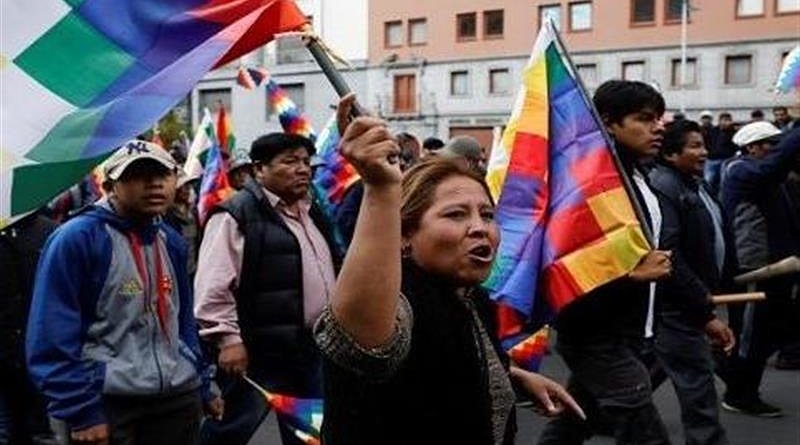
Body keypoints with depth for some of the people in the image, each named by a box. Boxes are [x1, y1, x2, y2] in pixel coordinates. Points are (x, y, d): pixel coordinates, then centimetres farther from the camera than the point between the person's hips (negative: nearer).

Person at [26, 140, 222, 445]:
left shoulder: (171, 242, 11)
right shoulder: (76, 239, -11)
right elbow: (53, 338, -13)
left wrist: (202, 386, 17)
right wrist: (81, 412, -15)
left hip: (180, 399, 7)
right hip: (107, 404, -6)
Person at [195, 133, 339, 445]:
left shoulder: (311, 213, 15)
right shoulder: (237, 214, -13)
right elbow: (213, 285, -18)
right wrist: (228, 339, -19)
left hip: (312, 349, 8)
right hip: (262, 352, -8)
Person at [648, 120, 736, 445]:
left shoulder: (695, 184, 12)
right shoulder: (663, 187, -20)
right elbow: (669, 258, -25)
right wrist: (705, 312, -23)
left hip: (695, 296, 10)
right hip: (675, 306, -10)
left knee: (653, 370, 21)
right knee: (698, 385, -7)